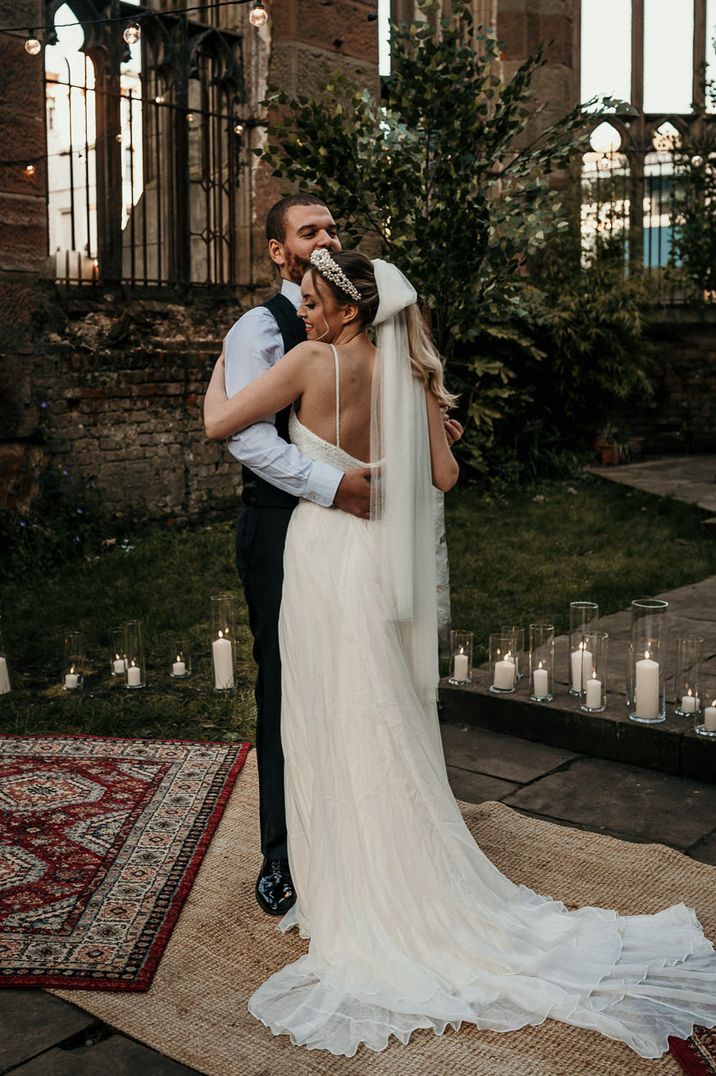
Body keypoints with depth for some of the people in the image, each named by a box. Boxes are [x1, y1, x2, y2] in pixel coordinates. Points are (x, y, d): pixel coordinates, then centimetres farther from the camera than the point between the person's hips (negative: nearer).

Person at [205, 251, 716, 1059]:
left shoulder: (315, 361, -13)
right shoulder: (405, 372, 3)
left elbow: (219, 423, -10)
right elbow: (444, 476, 7)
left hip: (325, 562, -6)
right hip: (377, 564, 6)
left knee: (337, 739, 5)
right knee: (386, 738, 16)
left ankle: (356, 908, 16)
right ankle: (414, 897, 28)